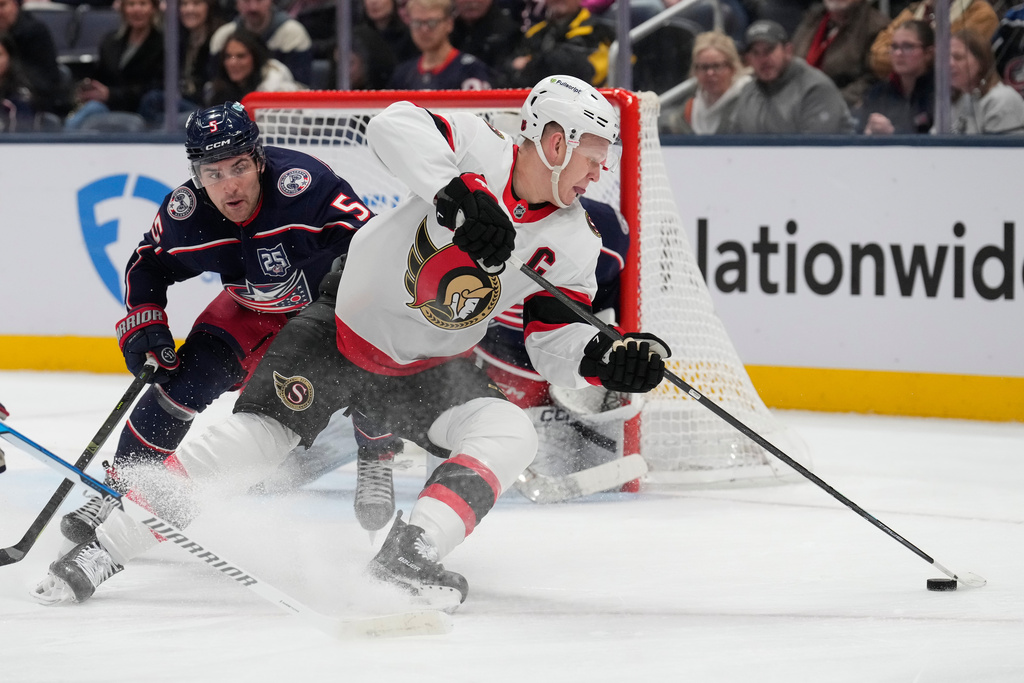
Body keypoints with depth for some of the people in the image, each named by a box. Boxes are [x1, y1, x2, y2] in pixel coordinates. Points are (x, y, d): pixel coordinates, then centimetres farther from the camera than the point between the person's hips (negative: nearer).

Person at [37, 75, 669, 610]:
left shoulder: (573, 243, -5)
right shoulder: (477, 149, -17)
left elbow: (557, 348, -4)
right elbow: (395, 124, -34)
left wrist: (611, 360, -24)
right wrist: (457, 192, -45)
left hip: (428, 369, 4)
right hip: (342, 327, -4)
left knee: (510, 434, -20)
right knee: (256, 438, -15)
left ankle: (410, 552, -27)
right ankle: (105, 546, -6)